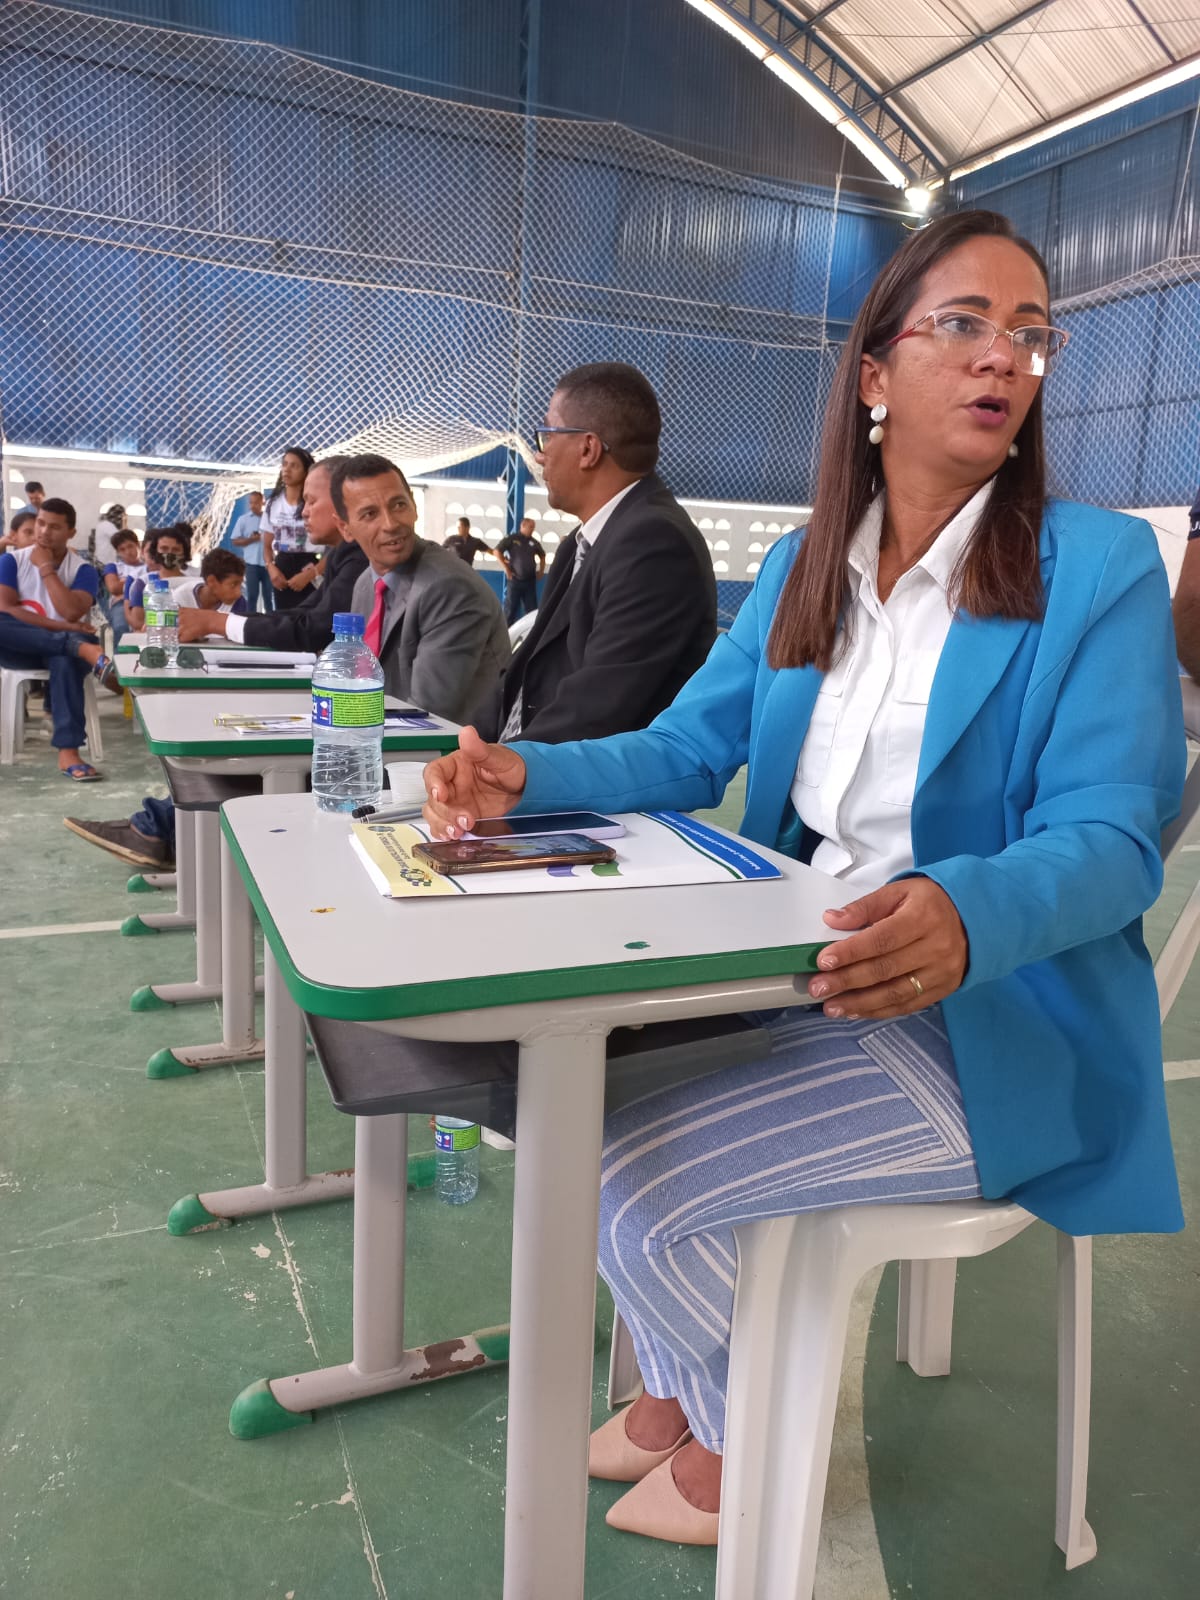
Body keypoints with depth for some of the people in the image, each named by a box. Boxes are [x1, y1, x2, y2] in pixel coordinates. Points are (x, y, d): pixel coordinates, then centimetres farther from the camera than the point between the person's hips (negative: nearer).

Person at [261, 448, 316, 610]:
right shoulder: (273, 503, 10)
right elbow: (267, 546, 14)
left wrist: (309, 574, -18)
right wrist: (271, 567, -7)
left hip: (310, 575, -5)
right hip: (282, 570, 5)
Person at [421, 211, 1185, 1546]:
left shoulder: (1099, 568, -9)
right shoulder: (802, 566, 8)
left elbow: (1108, 841, -16)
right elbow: (686, 748, 8)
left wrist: (966, 916, -39)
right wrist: (525, 778, -10)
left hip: (999, 1019, -6)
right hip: (808, 979, 7)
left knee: (637, 1179, -16)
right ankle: (675, 1399, 24)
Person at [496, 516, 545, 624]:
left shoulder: (533, 542, 9)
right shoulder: (512, 539, -3)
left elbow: (542, 555, 27)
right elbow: (497, 551, -5)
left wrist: (541, 570, 15)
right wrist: (506, 568, -8)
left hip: (530, 580, 4)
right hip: (515, 579, -4)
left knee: (532, 609, 4)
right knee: (510, 608, 0)